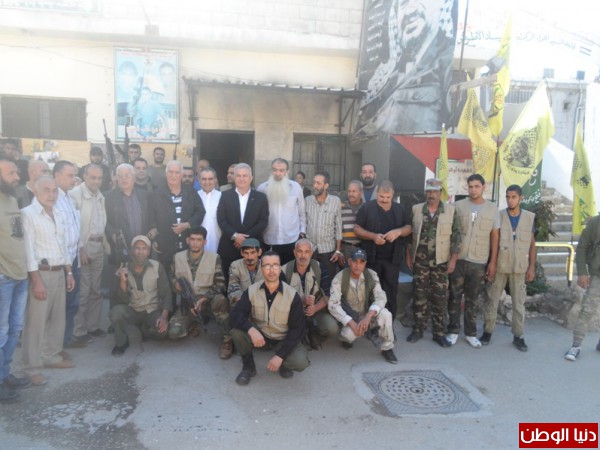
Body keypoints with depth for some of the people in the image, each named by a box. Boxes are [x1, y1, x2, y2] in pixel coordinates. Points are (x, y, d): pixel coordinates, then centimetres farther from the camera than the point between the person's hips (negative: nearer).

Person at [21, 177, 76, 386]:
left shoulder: (59, 214, 11)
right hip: (40, 273, -7)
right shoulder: (28, 214, -10)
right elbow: (28, 249, -14)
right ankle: (32, 367, 10)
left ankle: (51, 356, 28)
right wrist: (37, 281, -17)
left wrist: (69, 272, 15)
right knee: (36, 321, -1)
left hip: (59, 272, 7)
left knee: (58, 318, 14)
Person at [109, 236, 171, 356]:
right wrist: (123, 281, -24)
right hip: (132, 310, 1)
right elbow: (121, 301, -8)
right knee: (116, 311, -31)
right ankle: (121, 343, -1)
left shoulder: (157, 267, -7)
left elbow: (166, 294, -7)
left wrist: (164, 316, -20)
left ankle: (145, 330, 11)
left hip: (153, 310, 0)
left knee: (162, 330, -28)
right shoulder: (124, 270, -4)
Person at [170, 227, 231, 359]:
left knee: (220, 300, -38)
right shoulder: (177, 257, 2)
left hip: (208, 300, -2)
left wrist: (204, 298, -22)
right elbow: (174, 282, 7)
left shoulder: (214, 258, -5)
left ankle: (227, 340, -23)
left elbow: (220, 285, -6)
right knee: (174, 332, -22)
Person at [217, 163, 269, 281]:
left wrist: (247, 238, -11)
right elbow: (221, 219, 0)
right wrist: (234, 235, -14)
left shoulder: (261, 197, 6)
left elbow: (264, 221, -1)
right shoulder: (225, 196, 7)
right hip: (229, 246, 1)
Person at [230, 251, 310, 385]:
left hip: (283, 340, -1)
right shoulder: (251, 291, -12)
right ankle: (248, 366, -1)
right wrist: (251, 329, -41)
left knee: (300, 362, -28)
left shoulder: (292, 295, -16)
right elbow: (236, 314, -20)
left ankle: (283, 363, 10)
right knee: (236, 330, -27)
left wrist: (280, 355, -21)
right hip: (259, 336, 1)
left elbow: (297, 329, -14)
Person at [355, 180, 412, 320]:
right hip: (372, 257, -2)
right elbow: (357, 229, -3)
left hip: (393, 258, 2)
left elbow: (409, 227, 11)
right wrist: (373, 236, -19)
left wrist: (399, 231, -12)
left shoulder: (400, 209, 9)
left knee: (390, 292, 4)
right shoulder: (367, 207, -1)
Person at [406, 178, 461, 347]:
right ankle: (418, 329, 19)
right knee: (419, 296, 7)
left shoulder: (451, 211, -2)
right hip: (420, 261, 1)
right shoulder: (416, 210, 2)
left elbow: (456, 236, -1)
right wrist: (408, 256, 4)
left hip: (441, 262, -1)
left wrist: (453, 259, -5)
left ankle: (439, 332, 15)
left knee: (440, 297, 5)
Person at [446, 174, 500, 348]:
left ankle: (471, 333, 22)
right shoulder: (458, 206, 0)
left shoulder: (492, 209, 4)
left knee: (473, 299, 10)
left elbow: (495, 236, 5)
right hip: (458, 259, -1)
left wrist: (493, 262, 1)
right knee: (455, 296, 6)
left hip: (479, 262, 1)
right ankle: (453, 330, 18)